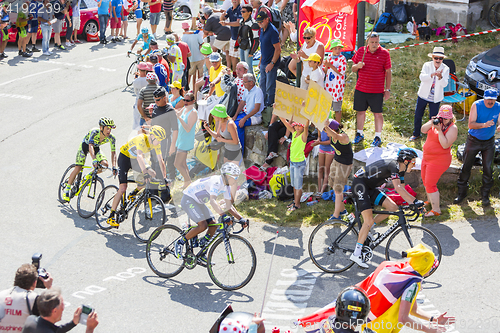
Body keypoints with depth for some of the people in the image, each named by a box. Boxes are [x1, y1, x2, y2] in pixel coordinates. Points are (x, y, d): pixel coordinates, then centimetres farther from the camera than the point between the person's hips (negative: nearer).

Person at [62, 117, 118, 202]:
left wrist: (114, 167, -37)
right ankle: (67, 190, -1)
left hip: (96, 147, 4)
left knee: (105, 164, -20)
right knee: (78, 168, -15)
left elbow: (113, 153, -24)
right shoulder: (94, 132, -37)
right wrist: (94, 160, -63)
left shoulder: (111, 138, -26)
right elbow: (90, 146, -48)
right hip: (85, 145, -4)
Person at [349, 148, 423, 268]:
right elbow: (398, 188, -33)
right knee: (369, 221, -17)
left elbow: (402, 190, 11)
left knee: (393, 207, -1)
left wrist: (413, 203, -1)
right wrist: (415, 201, -35)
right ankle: (356, 253, -14)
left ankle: (365, 230, 8)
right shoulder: (393, 165, -22)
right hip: (360, 183, -10)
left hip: (370, 187, 10)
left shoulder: (400, 170, 7)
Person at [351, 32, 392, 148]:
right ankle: (359, 134, 27)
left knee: (377, 113, 2)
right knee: (360, 111, 11)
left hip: (377, 90, -3)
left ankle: (378, 137, 12)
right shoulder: (360, 51, 3)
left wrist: (388, 89, -3)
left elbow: (388, 72, -1)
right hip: (360, 89, 3)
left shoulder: (384, 53, -5)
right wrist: (357, 66, -13)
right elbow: (353, 69, 11)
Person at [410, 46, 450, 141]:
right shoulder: (427, 65, -8)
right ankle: (416, 134, 31)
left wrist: (440, 77, -40)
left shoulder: (445, 69, -6)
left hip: (436, 98, -1)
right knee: (418, 116, 10)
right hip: (423, 95, 1)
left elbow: (444, 84, -19)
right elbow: (422, 77, -25)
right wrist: (432, 75, -43)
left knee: (433, 118, 6)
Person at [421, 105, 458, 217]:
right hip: (427, 157, 8)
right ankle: (430, 201, 45)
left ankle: (436, 210, 1)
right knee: (425, 181, 23)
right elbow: (423, 130, -4)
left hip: (439, 160, -8)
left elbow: (445, 145, -27)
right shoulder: (436, 122, 1)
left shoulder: (452, 128, -19)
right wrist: (431, 122, -20)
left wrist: (440, 130, -30)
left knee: (430, 184, -9)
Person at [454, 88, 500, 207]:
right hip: (474, 140, -1)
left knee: (488, 168, -2)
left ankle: (485, 195, 13)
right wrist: (484, 125, -41)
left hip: (489, 142, 1)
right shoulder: (476, 105, -16)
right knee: (466, 166, 4)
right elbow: (471, 124, -23)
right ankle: (461, 192, 19)